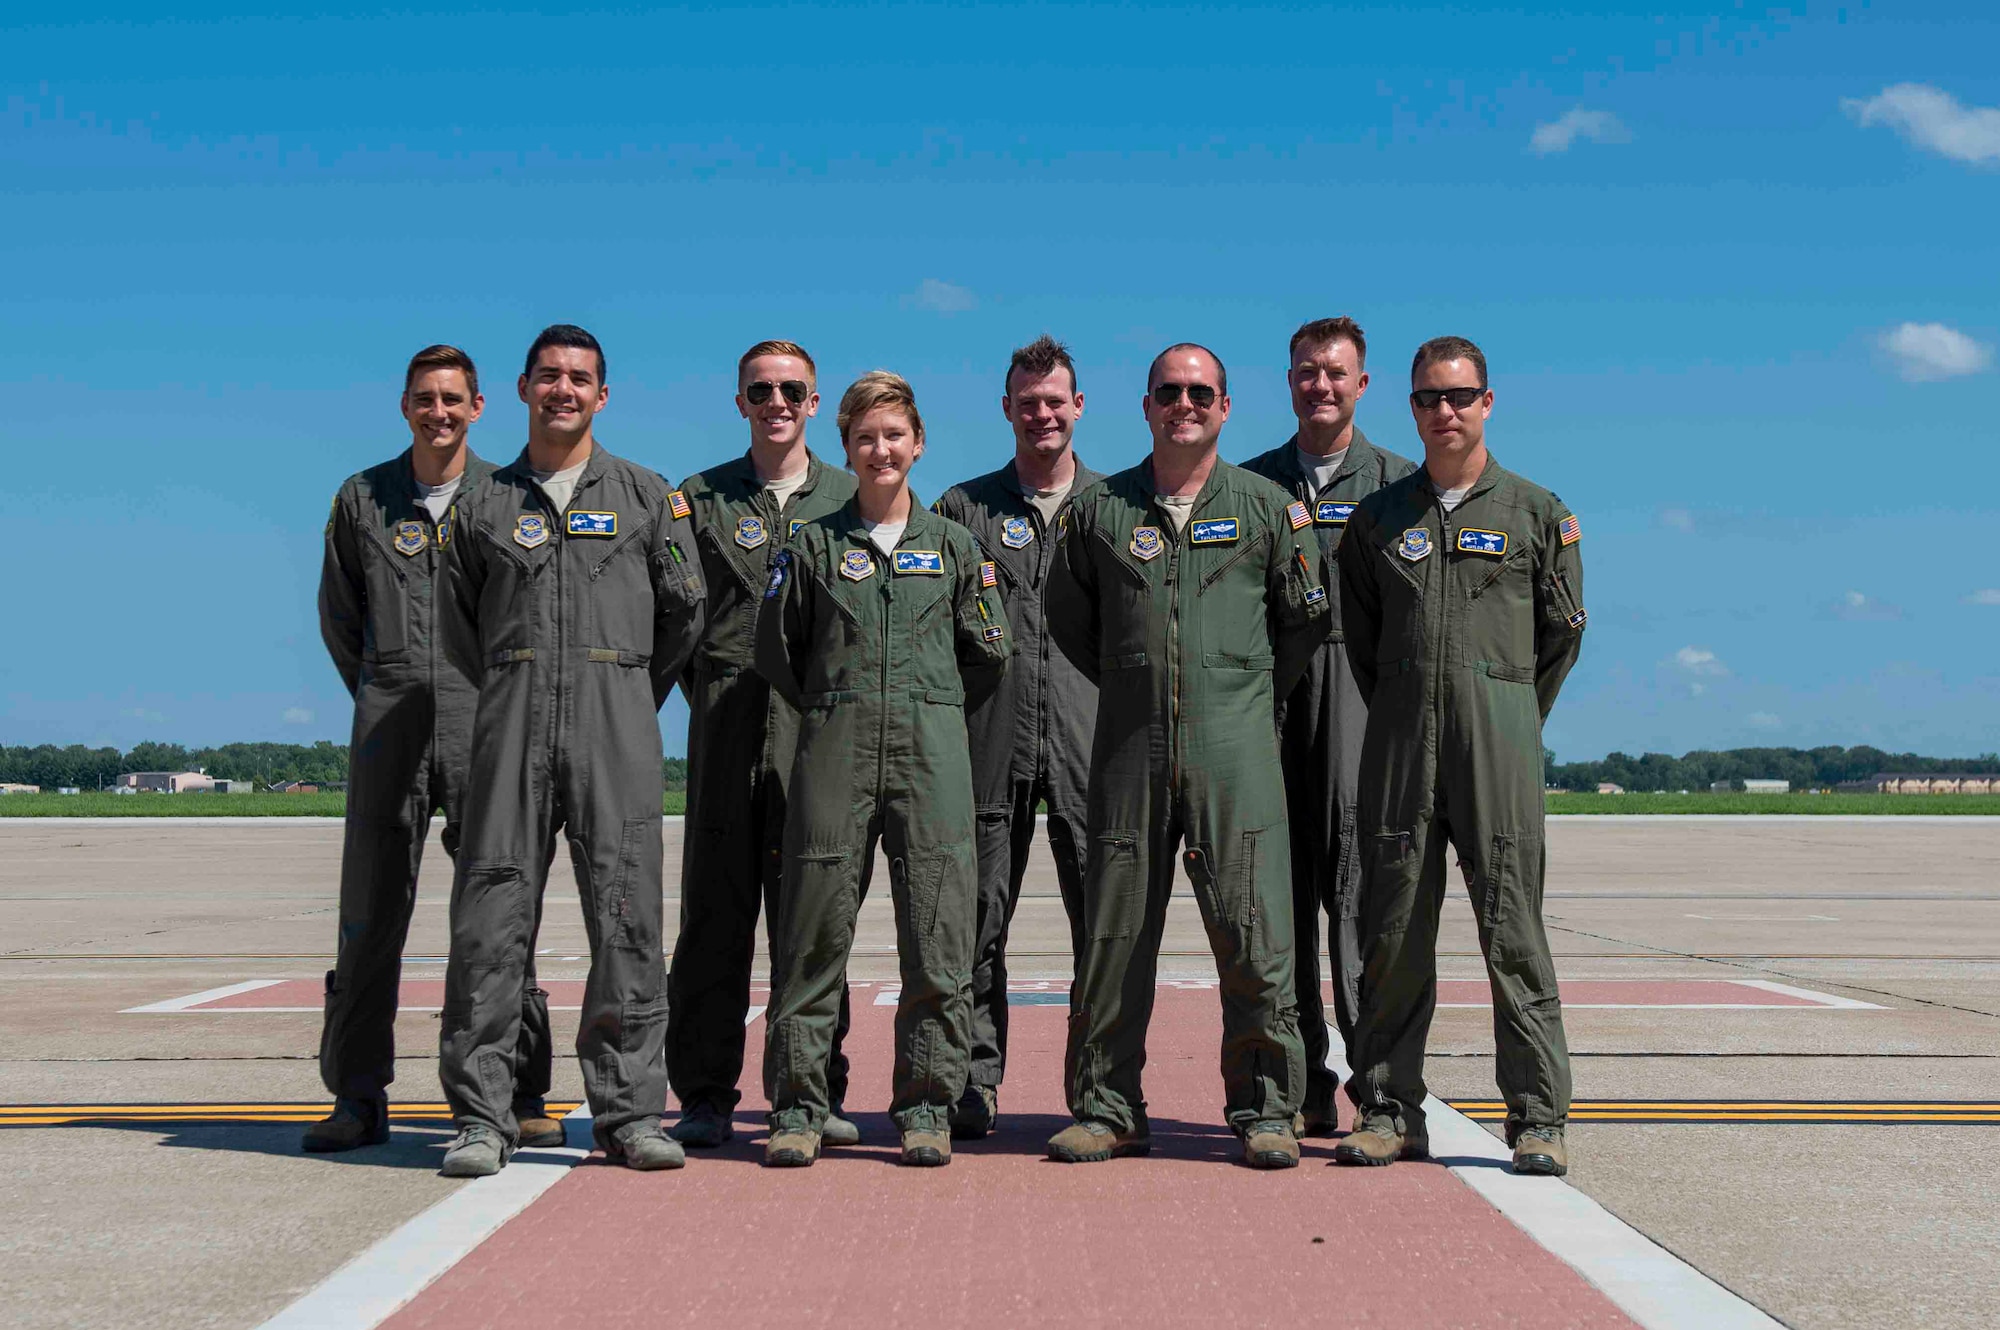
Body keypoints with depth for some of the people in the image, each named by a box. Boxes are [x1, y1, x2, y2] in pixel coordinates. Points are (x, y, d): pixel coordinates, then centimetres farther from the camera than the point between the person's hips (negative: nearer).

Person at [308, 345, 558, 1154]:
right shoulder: (363, 499, 10)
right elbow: (338, 615, 19)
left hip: (483, 715, -2)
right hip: (388, 721, 2)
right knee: (370, 914, 2)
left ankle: (519, 1097, 4)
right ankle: (359, 1099, 9)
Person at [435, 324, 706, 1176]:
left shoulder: (646, 497, 12)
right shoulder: (483, 505, 14)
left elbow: (685, 610, 14)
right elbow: (456, 623, 19)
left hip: (616, 725, -1)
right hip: (511, 725, 1)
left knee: (626, 917, -4)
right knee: (490, 919, -4)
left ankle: (629, 1111, 3)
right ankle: (481, 1117, 1)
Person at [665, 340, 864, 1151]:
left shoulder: (852, 500, 12)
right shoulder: (700, 499, 11)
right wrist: (709, 691, 3)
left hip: (819, 725, 0)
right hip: (725, 726, 0)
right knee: (716, 909, 0)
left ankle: (816, 1092, 9)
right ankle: (704, 1098, 6)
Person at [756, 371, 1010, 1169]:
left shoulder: (953, 546, 12)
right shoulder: (813, 546, 10)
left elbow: (989, 653, 15)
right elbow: (775, 647, 13)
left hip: (931, 752, 1)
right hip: (833, 751, 0)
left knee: (938, 934, -2)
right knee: (812, 931, -2)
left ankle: (926, 1107, 6)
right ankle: (797, 1106, 6)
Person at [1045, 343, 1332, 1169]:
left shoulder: (1266, 507, 7)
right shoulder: (1100, 510, 10)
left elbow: (1307, 616, 14)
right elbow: (1070, 622, 18)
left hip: (1234, 745, -1)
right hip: (1129, 745, 2)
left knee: (1253, 931, -5)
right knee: (1114, 931, 2)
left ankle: (1264, 1108, 5)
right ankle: (1106, 1109, 12)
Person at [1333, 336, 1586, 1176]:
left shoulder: (1536, 513, 8)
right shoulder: (1378, 518, 13)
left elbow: (1564, 633, 10)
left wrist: (1512, 721, 9)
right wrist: (1398, 723, 12)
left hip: (1497, 734, -2)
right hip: (1399, 737, 2)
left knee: (1511, 926, -4)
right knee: (1393, 926, 3)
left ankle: (1538, 1117, 1)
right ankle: (1390, 1110, 10)